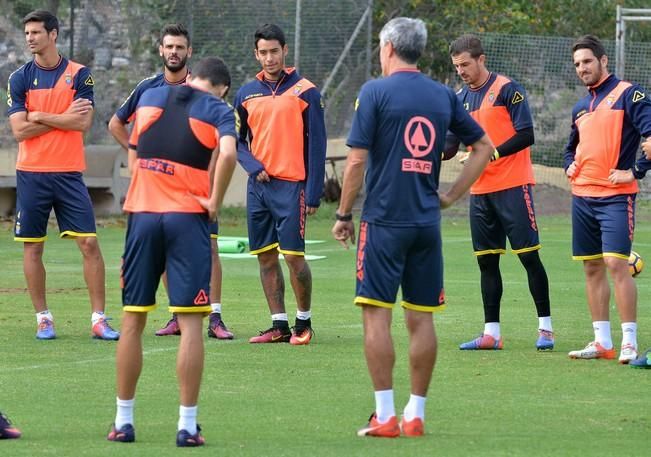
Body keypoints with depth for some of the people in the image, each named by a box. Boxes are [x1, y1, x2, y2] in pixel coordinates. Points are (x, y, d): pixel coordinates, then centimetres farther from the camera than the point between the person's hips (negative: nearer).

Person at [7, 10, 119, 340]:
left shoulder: (79, 75, 1)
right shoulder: (20, 78, 3)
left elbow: (83, 123, -10)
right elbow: (19, 130, -6)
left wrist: (39, 116, -8)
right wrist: (63, 118, -9)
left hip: (68, 173, -1)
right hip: (31, 174, 1)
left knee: (89, 244, -6)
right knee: (32, 248, 3)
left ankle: (99, 319, -1)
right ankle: (43, 319, 13)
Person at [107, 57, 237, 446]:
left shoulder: (150, 98, 13)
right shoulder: (218, 110, 0)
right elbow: (228, 153, -17)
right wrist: (215, 202, -8)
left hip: (142, 213, 3)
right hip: (187, 216, -3)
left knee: (133, 321, 11)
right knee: (190, 323, -1)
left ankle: (124, 421, 15)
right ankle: (188, 425, -4)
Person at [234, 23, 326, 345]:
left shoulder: (304, 92, -2)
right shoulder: (246, 94, 10)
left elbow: (316, 144, -3)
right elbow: (238, 141, 14)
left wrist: (314, 193, -8)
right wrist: (254, 167, -6)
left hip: (290, 185, -4)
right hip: (258, 185, 4)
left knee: (293, 256, -8)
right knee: (266, 257, 5)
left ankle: (304, 322, 7)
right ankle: (279, 326, 11)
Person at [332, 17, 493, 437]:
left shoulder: (375, 92, -6)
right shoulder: (443, 96, 9)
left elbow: (357, 160, -9)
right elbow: (484, 147, 15)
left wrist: (343, 214, 0)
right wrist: (451, 196, 17)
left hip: (384, 220, -5)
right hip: (427, 223, 5)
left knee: (377, 315, -2)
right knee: (421, 319, 8)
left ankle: (385, 416, -6)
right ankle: (416, 414, 11)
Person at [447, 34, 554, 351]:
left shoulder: (507, 90, -7)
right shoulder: (461, 99, 12)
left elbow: (526, 135, -12)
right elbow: (451, 145, 13)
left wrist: (492, 153, -21)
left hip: (513, 187, -6)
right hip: (480, 191, 6)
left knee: (529, 256, -5)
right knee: (486, 262, 6)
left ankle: (546, 328, 0)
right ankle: (491, 333, 9)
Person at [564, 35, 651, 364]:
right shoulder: (581, 107, 17)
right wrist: (570, 166, 13)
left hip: (615, 196, -7)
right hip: (582, 197, 7)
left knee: (616, 263, -15)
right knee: (592, 268, 7)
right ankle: (602, 342, 11)